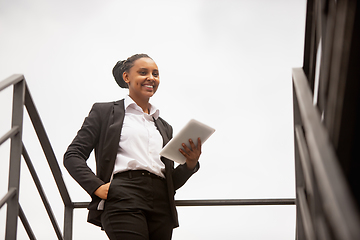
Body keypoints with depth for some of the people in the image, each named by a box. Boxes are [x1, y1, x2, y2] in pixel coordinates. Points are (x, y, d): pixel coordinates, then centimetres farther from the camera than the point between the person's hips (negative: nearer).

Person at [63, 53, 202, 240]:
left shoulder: (164, 127, 28)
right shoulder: (104, 111, 15)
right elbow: (72, 155, 7)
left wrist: (190, 164, 4)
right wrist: (96, 186, -8)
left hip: (161, 205, 5)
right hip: (123, 199, -5)